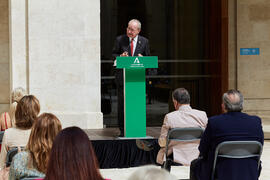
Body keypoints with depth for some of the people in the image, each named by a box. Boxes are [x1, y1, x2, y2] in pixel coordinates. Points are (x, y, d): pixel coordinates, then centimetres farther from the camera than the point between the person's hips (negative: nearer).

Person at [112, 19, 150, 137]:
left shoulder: (144, 41, 7)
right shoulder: (120, 40, 4)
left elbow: (148, 58, 12)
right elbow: (113, 55, 8)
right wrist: (120, 56, -13)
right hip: (122, 77, -1)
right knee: (122, 103, -1)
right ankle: (122, 129, 7)